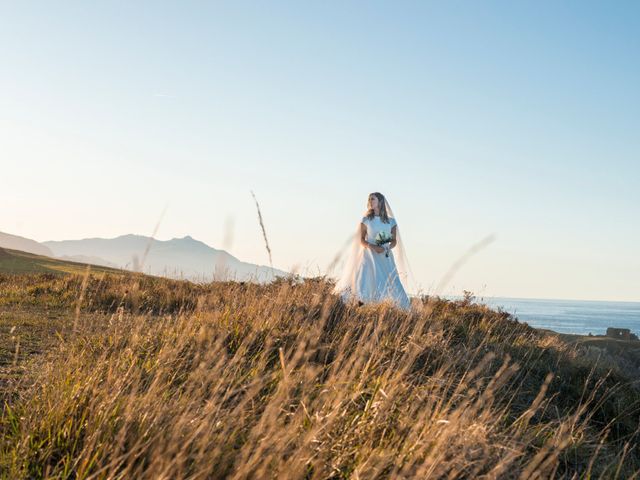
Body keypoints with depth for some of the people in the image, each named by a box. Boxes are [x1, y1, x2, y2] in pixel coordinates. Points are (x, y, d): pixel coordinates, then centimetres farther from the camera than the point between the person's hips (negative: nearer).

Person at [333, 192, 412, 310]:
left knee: (392, 285, -9)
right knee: (365, 283, -16)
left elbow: (394, 241, 9)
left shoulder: (391, 221, 10)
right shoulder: (366, 220, 8)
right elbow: (362, 240, 3)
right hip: (369, 256, -1)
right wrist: (373, 247, -16)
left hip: (386, 257, 1)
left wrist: (387, 248, -13)